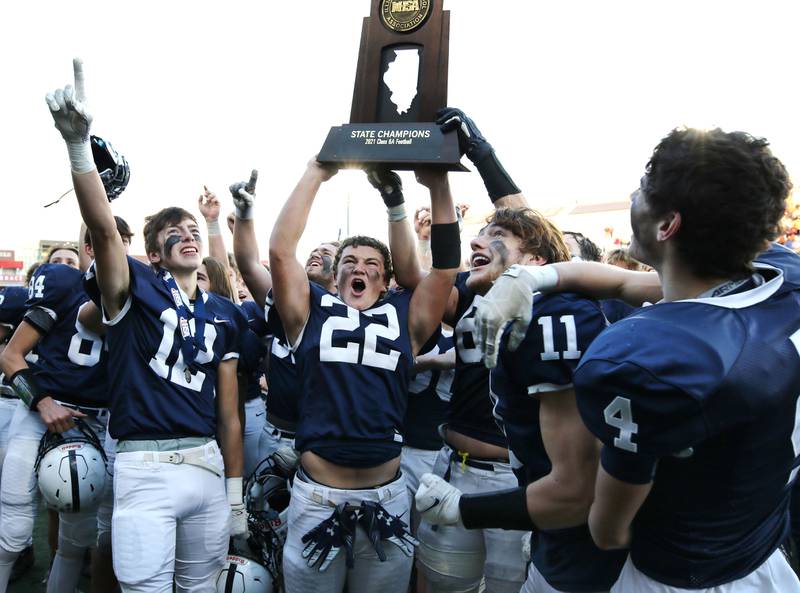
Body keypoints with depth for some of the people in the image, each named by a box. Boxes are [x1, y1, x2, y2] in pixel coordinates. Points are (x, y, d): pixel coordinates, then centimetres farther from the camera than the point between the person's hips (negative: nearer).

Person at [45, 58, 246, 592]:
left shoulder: (223, 314, 8)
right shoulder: (135, 289, 0)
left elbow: (229, 412, 9)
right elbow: (103, 228, -21)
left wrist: (236, 493, 10)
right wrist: (79, 144, -36)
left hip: (207, 468, 4)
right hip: (145, 469, -4)